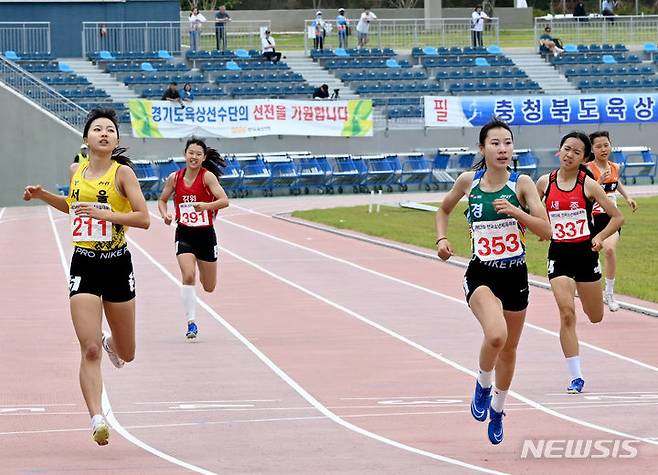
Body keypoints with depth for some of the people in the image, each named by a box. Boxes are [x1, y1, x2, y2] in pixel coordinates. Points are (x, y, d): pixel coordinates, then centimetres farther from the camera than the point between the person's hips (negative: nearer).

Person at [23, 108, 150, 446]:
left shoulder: (122, 172, -7)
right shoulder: (77, 172, 6)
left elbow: (143, 218, -13)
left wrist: (104, 213, -23)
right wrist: (43, 196, 13)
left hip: (117, 265, -2)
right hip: (84, 265, 2)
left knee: (126, 355, 14)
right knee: (89, 351, -13)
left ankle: (111, 342, 50)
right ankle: (97, 419, -13)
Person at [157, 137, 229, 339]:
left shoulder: (208, 176, -11)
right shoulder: (175, 178, -1)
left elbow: (224, 200, -22)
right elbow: (162, 200, 14)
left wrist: (206, 205, -40)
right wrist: (165, 215, -7)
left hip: (205, 234, -1)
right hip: (184, 234, 1)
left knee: (209, 287, 11)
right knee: (188, 277, -21)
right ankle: (191, 322, -13)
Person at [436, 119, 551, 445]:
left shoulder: (521, 183, -5)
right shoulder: (468, 181, -2)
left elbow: (546, 230, -10)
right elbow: (444, 210, 17)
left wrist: (516, 211, -24)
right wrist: (442, 238, 0)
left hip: (515, 274, 2)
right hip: (481, 274, -2)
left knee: (509, 348, 15)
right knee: (496, 335, -29)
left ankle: (497, 409, 40)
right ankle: (483, 385, 1)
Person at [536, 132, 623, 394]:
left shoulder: (588, 185, -6)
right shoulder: (544, 183, -1)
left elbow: (617, 217, -2)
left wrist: (600, 237, -17)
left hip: (585, 252, 0)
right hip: (559, 254, 0)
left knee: (596, 317, 15)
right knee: (567, 314, -16)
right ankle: (576, 377, -11)